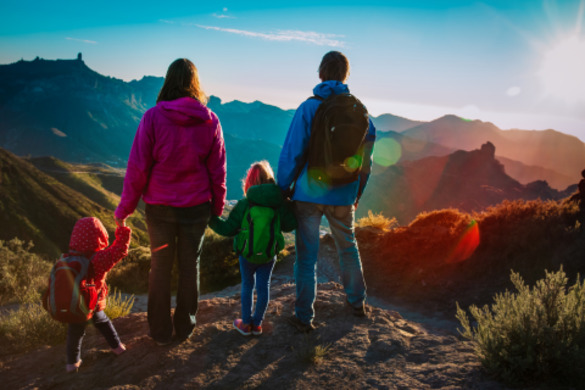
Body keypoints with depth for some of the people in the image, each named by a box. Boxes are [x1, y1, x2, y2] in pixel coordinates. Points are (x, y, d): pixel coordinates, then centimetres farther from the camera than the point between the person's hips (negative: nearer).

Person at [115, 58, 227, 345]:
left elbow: (137, 168, -9)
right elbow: (217, 170, 0)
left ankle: (160, 332, 25)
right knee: (189, 266, 15)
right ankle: (184, 328, 28)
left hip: (160, 206, -1)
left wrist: (125, 208, 1)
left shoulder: (153, 117, -11)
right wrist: (217, 207, 12)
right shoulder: (210, 121, -4)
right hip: (196, 206, 2)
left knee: (160, 266, 13)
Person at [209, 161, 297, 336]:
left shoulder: (244, 204, -12)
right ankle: (257, 323, 23)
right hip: (269, 255, 1)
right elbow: (290, 225, 1)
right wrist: (287, 206, 17)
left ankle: (246, 323, 25)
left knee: (247, 286, 15)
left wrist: (211, 219, 5)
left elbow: (228, 228, -8)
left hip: (247, 255, -1)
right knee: (263, 287, 13)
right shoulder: (280, 203, -8)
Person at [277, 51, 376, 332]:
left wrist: (282, 190, -2)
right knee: (348, 247, 23)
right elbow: (366, 156, 6)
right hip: (342, 196, 3)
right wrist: (357, 193, 16)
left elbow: (291, 154, -11)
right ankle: (357, 302, 37)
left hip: (309, 193, -3)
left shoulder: (308, 108, -9)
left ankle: (304, 317, 14)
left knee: (306, 256, 5)